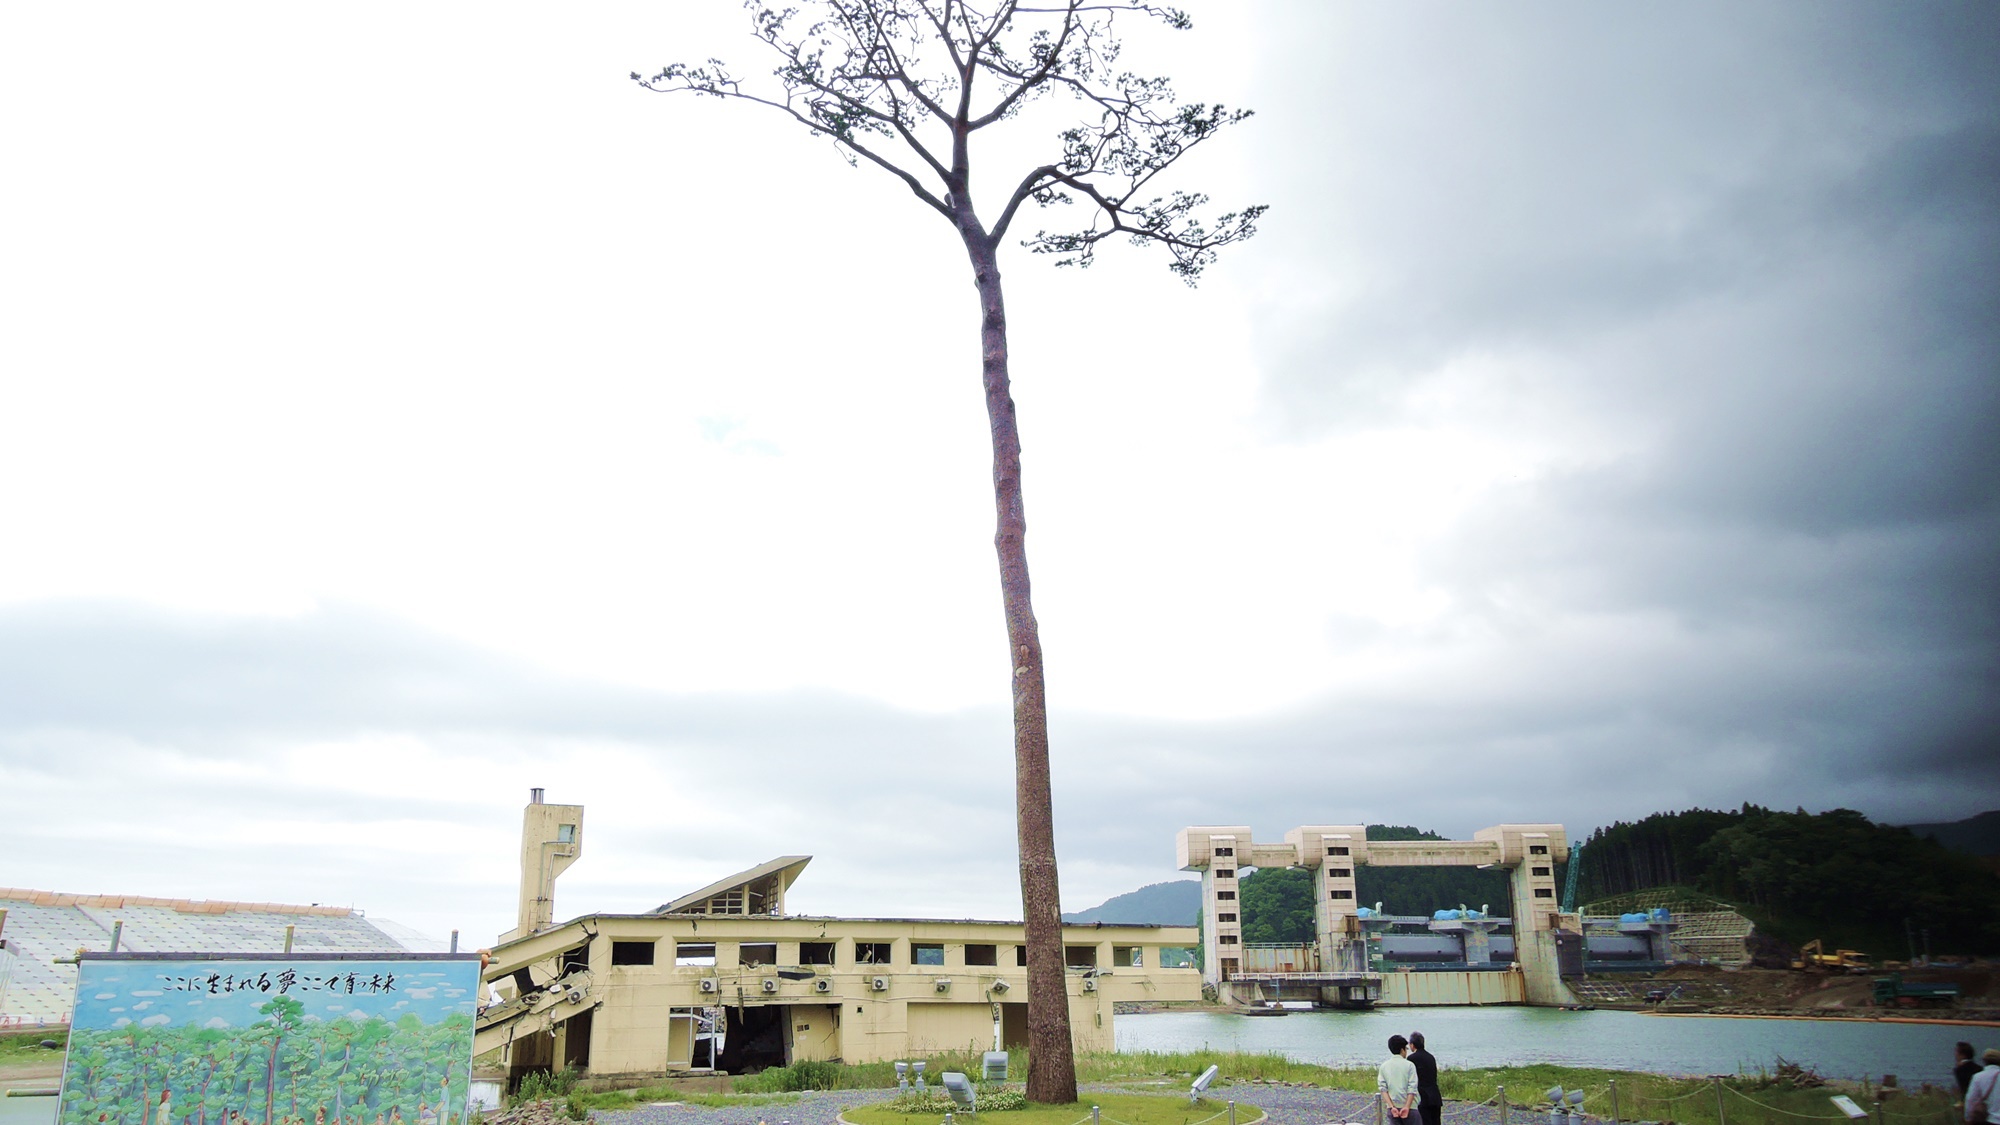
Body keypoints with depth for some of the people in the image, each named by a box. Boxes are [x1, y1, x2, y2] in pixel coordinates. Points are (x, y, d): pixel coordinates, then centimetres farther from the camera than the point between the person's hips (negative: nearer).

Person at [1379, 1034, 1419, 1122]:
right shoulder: (1409, 1065, -5)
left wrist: (1392, 1107, -8)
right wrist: (1407, 1107, -13)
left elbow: (1382, 1089, -3)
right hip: (1409, 1107, -3)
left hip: (1392, 1108, 3)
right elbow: (1412, 1089, -12)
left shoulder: (1383, 1066, 5)